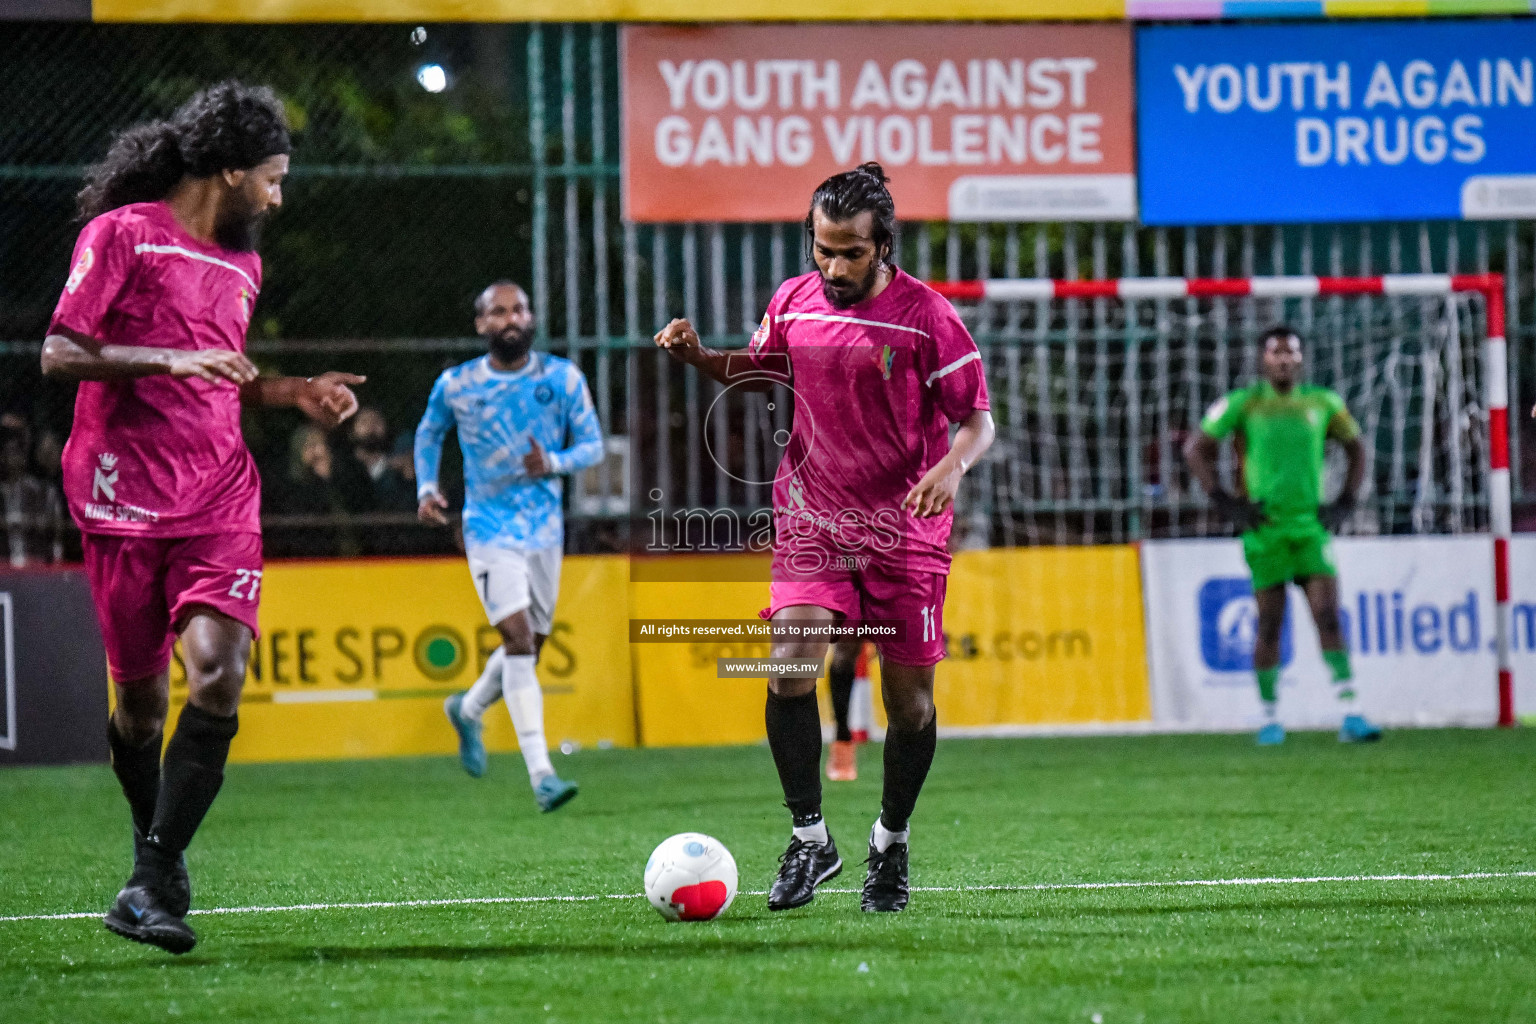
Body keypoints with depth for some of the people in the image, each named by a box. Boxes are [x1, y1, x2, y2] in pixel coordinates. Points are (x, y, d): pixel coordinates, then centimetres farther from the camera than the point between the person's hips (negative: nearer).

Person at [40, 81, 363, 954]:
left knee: (218, 677, -17)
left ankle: (154, 881, -14)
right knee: (140, 696, 3)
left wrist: (294, 392, 15)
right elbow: (60, 353, -8)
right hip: (125, 500, -4)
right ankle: (156, 845, 29)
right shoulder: (122, 233, -2)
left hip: (221, 498, 4)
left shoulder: (243, 264, 19)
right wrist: (172, 360, -19)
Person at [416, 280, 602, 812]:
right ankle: (541, 774, -21)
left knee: (531, 645, 12)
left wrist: (554, 464, -17)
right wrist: (426, 487, 2)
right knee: (519, 641, -17)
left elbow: (592, 444, 3)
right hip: (490, 530, -3)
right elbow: (429, 433, 17)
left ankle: (468, 709, 44)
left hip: (545, 527, 3)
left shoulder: (563, 378, 0)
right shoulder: (455, 385, -1)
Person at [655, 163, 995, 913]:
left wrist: (951, 466, -27)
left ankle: (890, 843, 27)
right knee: (790, 663, -19)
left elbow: (978, 418, -7)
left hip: (905, 531, -2)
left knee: (910, 700, 3)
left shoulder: (926, 315, -10)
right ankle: (809, 838, -8)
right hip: (812, 520, 2)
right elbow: (758, 372, 21)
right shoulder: (794, 302, 2)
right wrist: (699, 357, 2)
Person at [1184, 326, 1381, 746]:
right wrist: (1225, 502, -3)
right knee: (1270, 625, 0)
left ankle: (1351, 716, -13)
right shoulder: (1244, 404, 0)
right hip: (1264, 529, -2)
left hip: (1311, 526, 2)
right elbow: (1195, 448, 5)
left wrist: (1345, 503, 10)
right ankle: (1269, 719, 12)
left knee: (1329, 616, -9)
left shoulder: (1322, 404, 7)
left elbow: (1355, 447, 21)